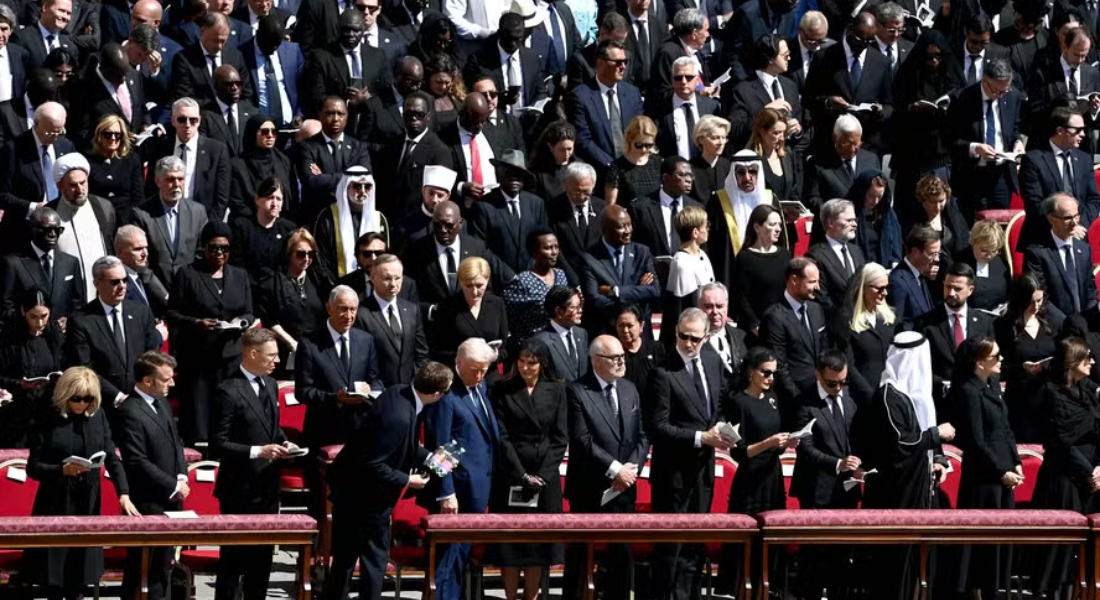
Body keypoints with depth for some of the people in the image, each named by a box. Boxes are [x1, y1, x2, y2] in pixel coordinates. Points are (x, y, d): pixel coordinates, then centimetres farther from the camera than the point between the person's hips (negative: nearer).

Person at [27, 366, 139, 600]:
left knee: (80, 571, 7)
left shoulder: (98, 418, 3)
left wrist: (123, 493, -13)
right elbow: (33, 467, -8)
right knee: (53, 571, 0)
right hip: (55, 504, -3)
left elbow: (111, 458, 0)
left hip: (88, 504, 3)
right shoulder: (50, 419, -8)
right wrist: (63, 470, -25)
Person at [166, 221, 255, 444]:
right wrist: (195, 323, -18)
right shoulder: (187, 274, 2)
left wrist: (241, 322, -7)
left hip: (232, 356, 3)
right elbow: (171, 315, -1)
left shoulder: (240, 276, 15)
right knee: (197, 415, -5)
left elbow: (249, 314, 15)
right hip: (196, 357, -3)